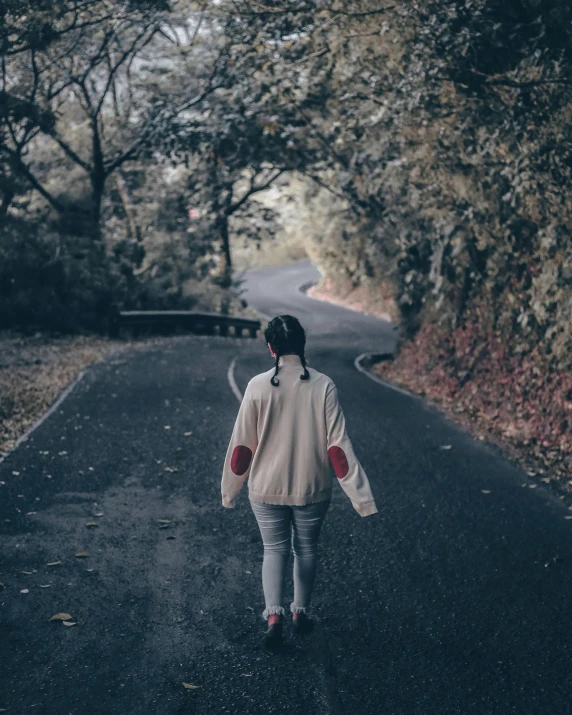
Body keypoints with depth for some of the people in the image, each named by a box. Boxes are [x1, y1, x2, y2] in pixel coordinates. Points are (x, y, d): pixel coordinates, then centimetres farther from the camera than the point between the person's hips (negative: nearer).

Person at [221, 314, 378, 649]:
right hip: (313, 487, 1)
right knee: (307, 548, 20)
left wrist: (231, 489, 9)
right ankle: (301, 611, 32)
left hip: (267, 487, 0)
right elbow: (339, 446, -12)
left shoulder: (258, 386, -12)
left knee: (274, 548, 14)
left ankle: (274, 613, -2)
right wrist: (361, 496, -6)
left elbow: (242, 445, -5)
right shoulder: (323, 386, -11)